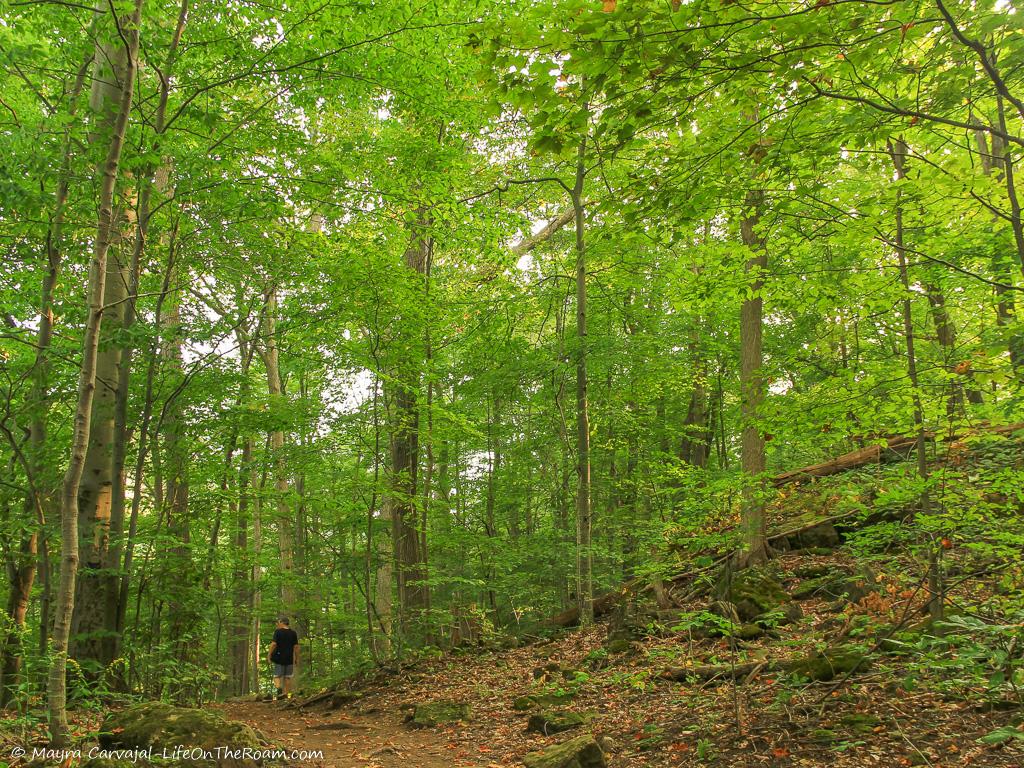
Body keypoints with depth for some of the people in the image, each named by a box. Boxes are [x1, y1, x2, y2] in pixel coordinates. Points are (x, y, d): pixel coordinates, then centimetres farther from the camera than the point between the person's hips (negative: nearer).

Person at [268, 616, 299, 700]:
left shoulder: (278, 631, -6)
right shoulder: (293, 633, 6)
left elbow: (274, 644, -13)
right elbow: (296, 646, 4)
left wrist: (269, 655, -5)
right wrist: (296, 658, 9)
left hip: (279, 657, -3)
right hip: (289, 658, 3)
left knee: (277, 675, 1)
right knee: (288, 677, 10)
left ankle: (279, 689, -23)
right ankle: (287, 694, 9)